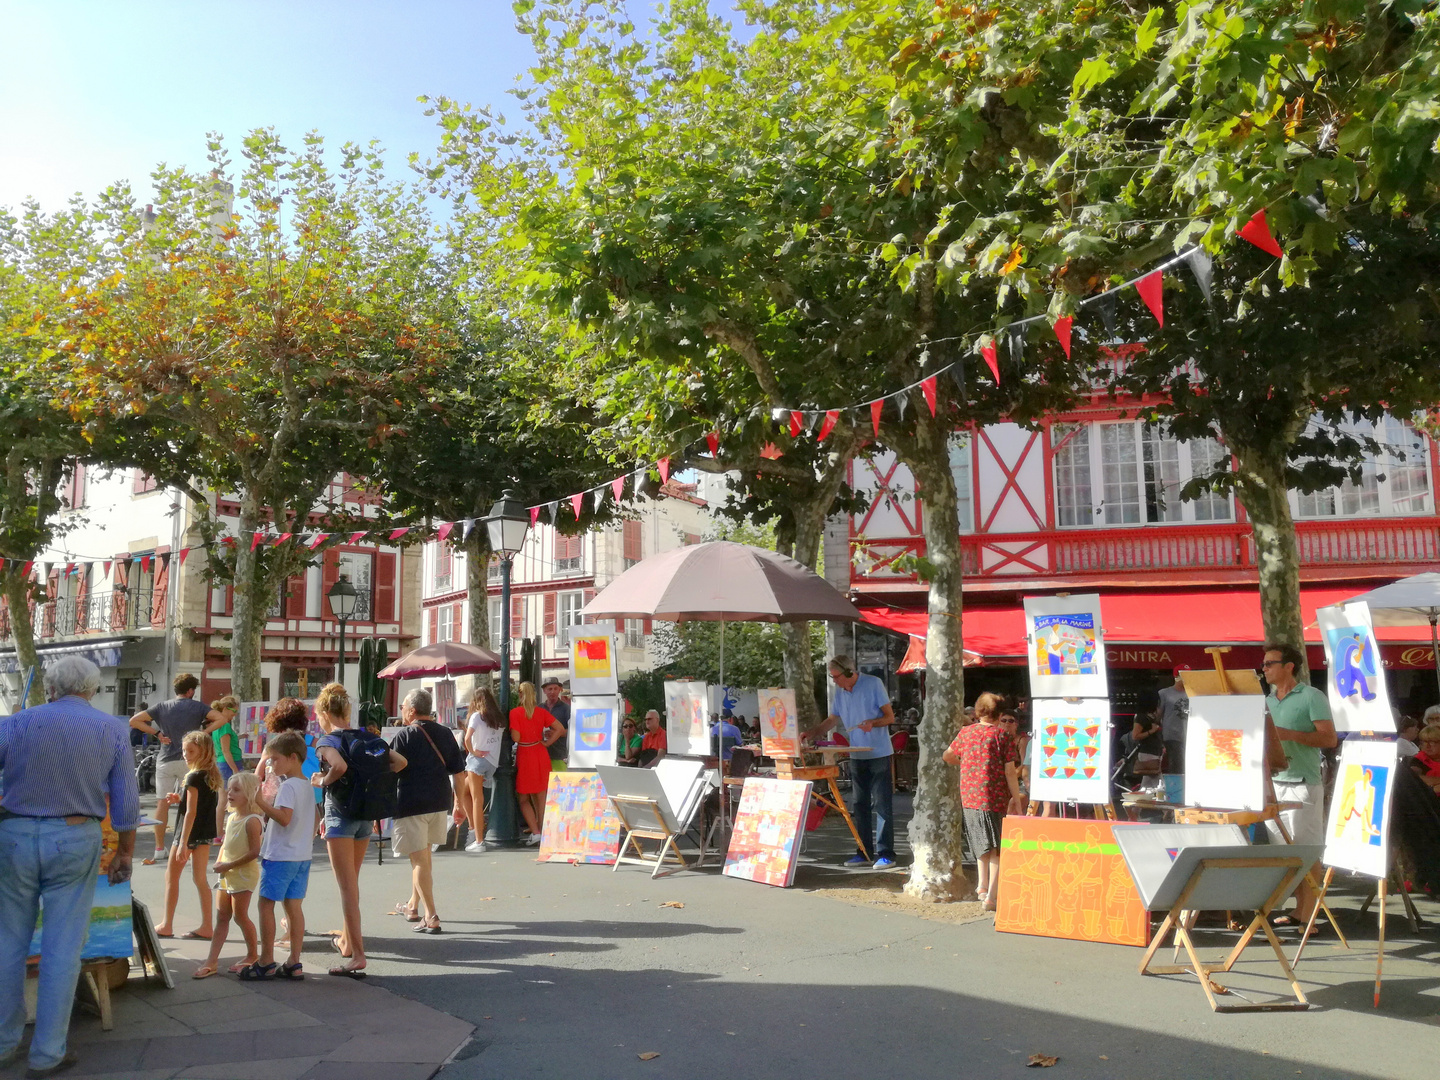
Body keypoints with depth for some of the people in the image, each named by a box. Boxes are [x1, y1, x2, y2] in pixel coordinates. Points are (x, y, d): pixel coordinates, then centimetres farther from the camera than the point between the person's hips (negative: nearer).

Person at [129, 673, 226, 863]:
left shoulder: (162, 707, 6)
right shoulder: (197, 707, 0)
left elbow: (134, 721, 3)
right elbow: (221, 719, -12)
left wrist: (157, 733, 3)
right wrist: (202, 732, -5)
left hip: (165, 761, 2)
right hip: (188, 761, -2)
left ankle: (159, 849, 10)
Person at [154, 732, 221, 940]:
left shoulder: (194, 777, -17)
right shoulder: (212, 775, 6)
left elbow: (191, 812, -20)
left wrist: (182, 843, -20)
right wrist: (180, 799, 7)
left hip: (190, 832, -7)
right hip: (206, 833, 8)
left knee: (171, 875, 7)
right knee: (200, 878, 10)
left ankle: (166, 926, 13)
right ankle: (206, 927, 9)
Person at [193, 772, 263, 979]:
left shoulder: (252, 821, -17)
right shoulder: (231, 818, 10)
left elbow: (255, 851, -21)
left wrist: (229, 865, -18)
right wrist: (219, 862, 3)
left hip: (244, 874, -8)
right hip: (226, 875, 8)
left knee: (240, 915, 0)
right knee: (221, 917, 8)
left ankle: (253, 955, 16)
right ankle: (212, 961, 10)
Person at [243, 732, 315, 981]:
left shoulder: (288, 786, -15)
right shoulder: (306, 785, 13)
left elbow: (284, 818, -26)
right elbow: (314, 820, 20)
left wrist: (262, 803, -24)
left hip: (279, 855, -8)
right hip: (302, 855, 9)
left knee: (266, 904, 1)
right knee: (294, 906, 8)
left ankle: (266, 962, 6)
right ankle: (294, 963, 8)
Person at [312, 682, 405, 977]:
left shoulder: (328, 740, -11)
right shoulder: (368, 737, 8)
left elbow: (339, 766, -32)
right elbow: (400, 762, 6)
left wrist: (322, 781, -14)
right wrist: (374, 778, 10)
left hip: (340, 813, -7)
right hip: (366, 816, 7)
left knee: (347, 887, -5)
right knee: (352, 881, 23)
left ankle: (358, 957, -8)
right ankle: (347, 940, 38)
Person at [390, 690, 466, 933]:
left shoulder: (404, 737, -10)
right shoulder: (445, 734, 6)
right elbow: (458, 772, 7)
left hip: (412, 804, -6)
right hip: (440, 802, 6)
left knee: (419, 860, -1)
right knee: (423, 855, 23)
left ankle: (431, 917, -4)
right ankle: (413, 905, 38)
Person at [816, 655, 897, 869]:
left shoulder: (873, 684, -8)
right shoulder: (839, 692, 8)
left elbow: (890, 717, -7)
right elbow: (832, 719, 16)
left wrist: (873, 723, -26)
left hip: (879, 754, -6)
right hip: (857, 755, 6)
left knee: (882, 804, -5)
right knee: (860, 805, 9)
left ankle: (885, 854, -2)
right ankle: (864, 853, 16)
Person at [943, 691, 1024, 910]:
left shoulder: (966, 732, 7)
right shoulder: (1004, 735, -5)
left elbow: (947, 756, 20)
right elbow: (1010, 772, -7)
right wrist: (1017, 800, 0)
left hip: (969, 797, 4)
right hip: (995, 798, -4)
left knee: (982, 845, 23)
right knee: (997, 849, 2)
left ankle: (982, 885, 22)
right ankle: (991, 896, -4)